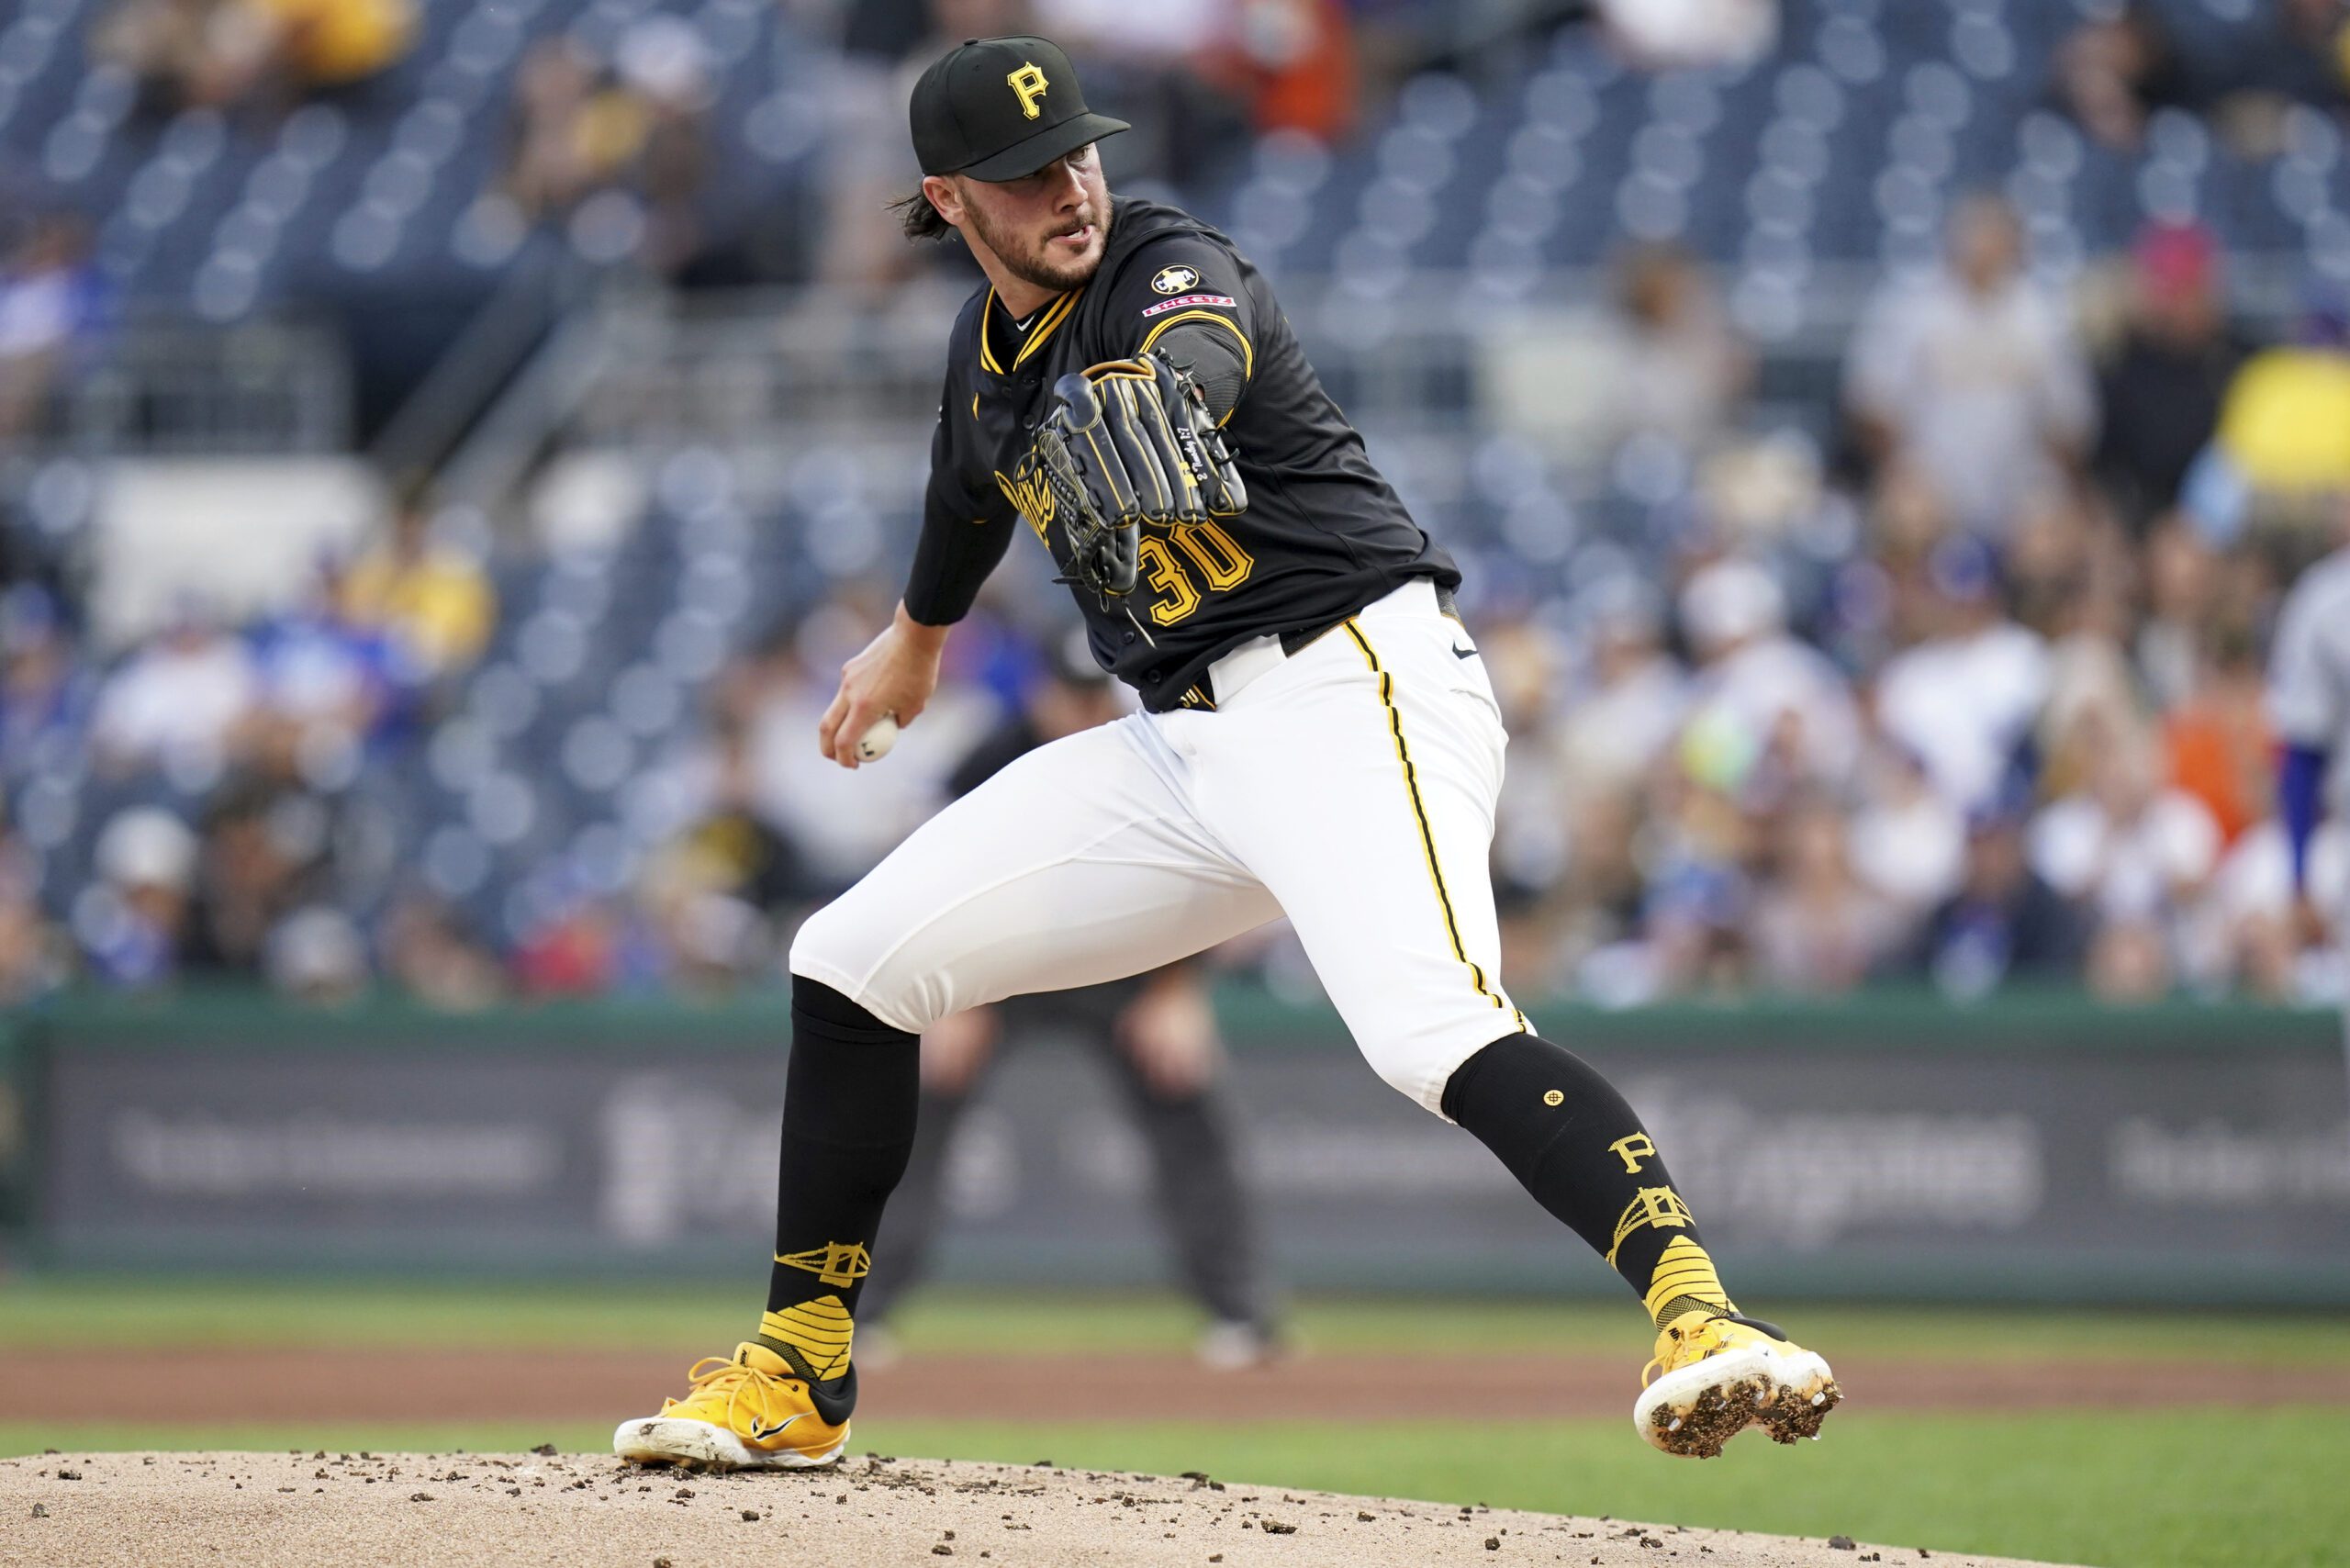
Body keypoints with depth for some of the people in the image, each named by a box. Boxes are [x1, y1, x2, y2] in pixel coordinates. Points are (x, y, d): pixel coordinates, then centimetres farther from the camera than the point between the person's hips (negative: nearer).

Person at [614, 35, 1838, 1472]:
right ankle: (798, 1379, 20)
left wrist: (1151, 394, -58)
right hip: (1184, 747, 8)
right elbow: (979, 489, 36)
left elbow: (1192, 347, -36)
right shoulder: (990, 346, 13)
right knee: (854, 962, 8)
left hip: (1355, 684, -8)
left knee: (1433, 1032, -34)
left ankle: (1702, 1316, -47)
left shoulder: (1172, 266, -10)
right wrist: (917, 639, 52)